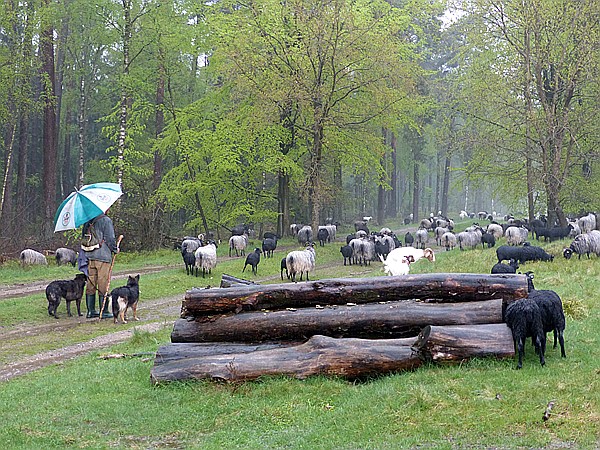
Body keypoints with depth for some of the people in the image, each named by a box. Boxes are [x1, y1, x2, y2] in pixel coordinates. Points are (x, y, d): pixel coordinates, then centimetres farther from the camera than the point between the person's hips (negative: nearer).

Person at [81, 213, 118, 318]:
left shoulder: (88, 222, 10)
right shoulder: (106, 220, -10)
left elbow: (84, 238, 15)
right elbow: (110, 239, -12)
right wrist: (115, 249, 5)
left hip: (89, 258, 6)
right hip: (103, 257, -6)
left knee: (91, 284, 10)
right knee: (103, 284, -1)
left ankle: (91, 310, 14)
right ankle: (104, 311, 1)